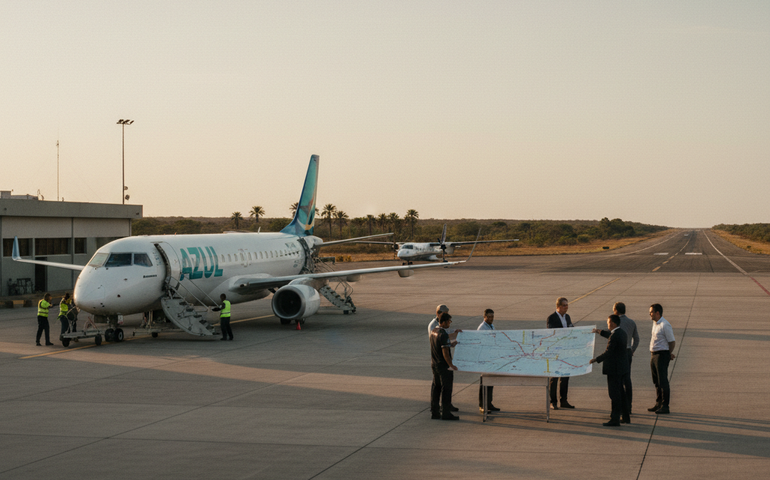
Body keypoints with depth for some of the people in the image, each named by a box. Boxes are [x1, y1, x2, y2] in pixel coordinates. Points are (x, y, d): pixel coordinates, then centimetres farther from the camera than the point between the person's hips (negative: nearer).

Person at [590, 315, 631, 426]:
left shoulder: (614, 336, -21)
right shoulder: (623, 334, 8)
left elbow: (608, 353, -20)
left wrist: (596, 359, -10)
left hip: (614, 369, -10)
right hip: (621, 368, 10)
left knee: (615, 394, -4)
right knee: (620, 392, 19)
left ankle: (615, 420, 0)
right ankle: (626, 417, 26)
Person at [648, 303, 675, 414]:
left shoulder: (665, 325, -16)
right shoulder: (655, 323, 13)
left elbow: (672, 342, -14)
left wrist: (669, 354, 0)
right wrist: (669, 354, 15)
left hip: (662, 355, -10)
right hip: (654, 355, 10)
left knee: (663, 381, -7)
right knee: (656, 381, 15)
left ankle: (665, 406, -4)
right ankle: (658, 404, 23)